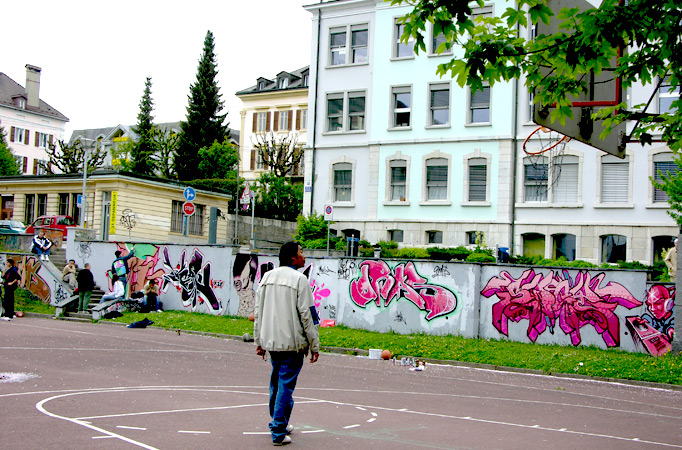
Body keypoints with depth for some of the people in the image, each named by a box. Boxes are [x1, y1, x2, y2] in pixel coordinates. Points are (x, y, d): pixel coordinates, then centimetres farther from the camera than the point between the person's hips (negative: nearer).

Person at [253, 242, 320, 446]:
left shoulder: (266, 277, 11)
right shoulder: (299, 279, -10)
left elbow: (257, 312, 13)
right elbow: (306, 315, -12)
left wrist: (259, 341, 18)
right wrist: (314, 346, -7)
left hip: (271, 340, 7)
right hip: (292, 342, -7)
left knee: (276, 381, 19)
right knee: (286, 385, -3)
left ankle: (277, 423, 32)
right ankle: (278, 432, -1)